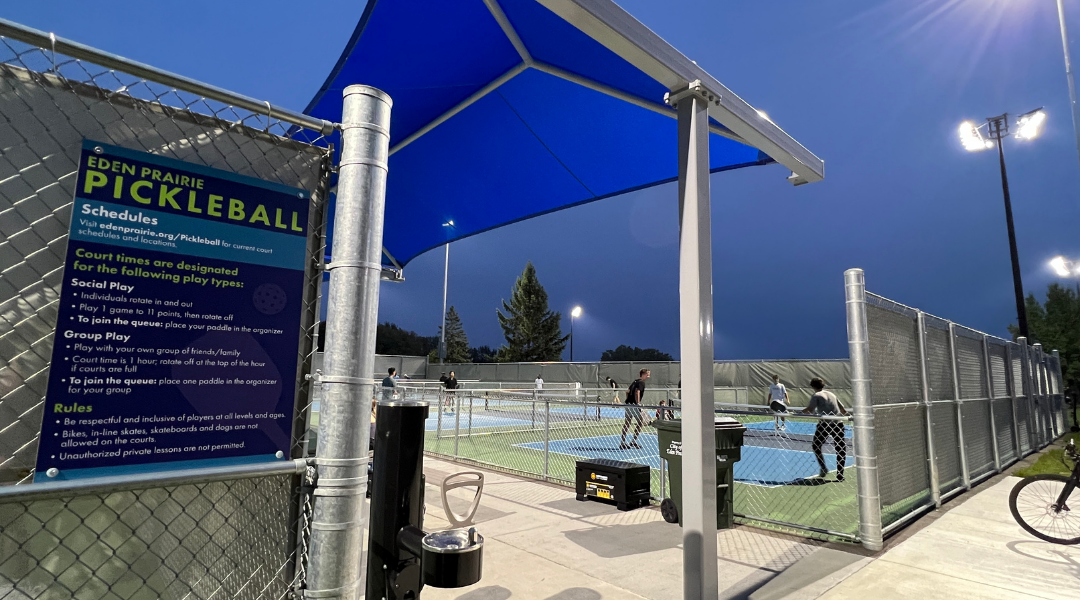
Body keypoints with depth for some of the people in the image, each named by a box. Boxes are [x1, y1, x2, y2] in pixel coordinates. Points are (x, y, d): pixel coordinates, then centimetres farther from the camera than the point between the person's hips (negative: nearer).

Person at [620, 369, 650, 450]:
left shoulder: (635, 381, 18)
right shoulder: (641, 382, -8)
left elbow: (627, 391, 23)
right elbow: (637, 392, -21)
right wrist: (638, 403, -19)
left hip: (628, 404, 9)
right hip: (634, 405, -9)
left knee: (627, 423, 11)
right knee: (640, 423, 3)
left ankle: (622, 443, 12)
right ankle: (633, 441, 3)